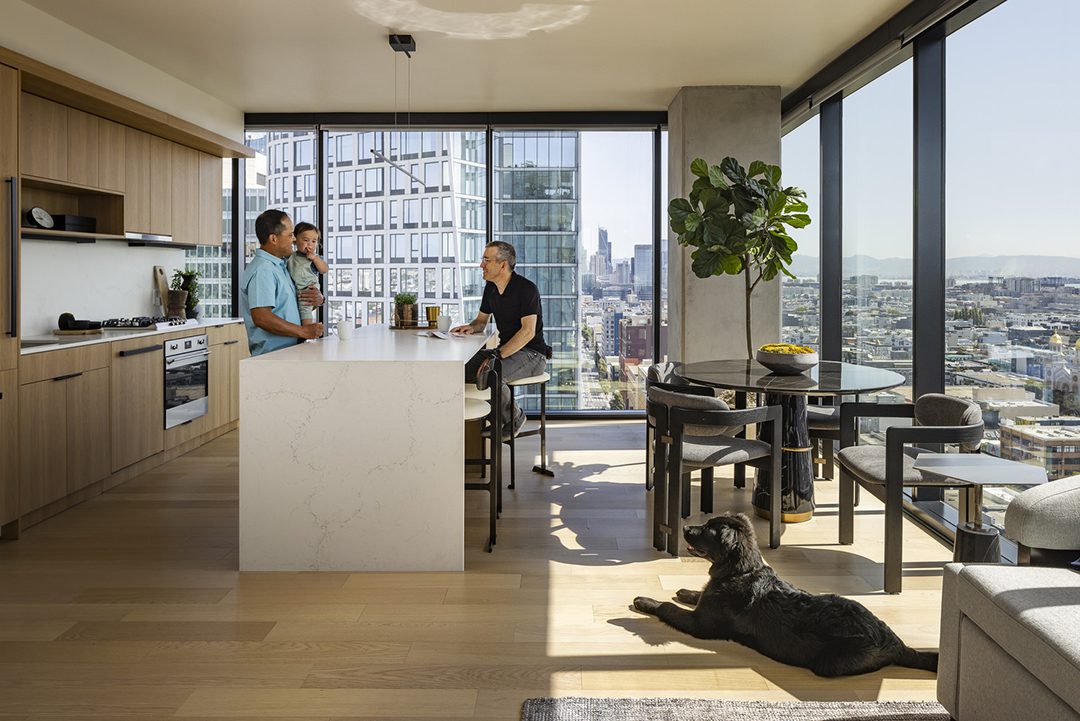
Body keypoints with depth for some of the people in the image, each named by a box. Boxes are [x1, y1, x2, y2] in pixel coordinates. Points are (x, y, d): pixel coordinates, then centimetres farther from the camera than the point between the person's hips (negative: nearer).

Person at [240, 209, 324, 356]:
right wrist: (304, 331, -17)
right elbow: (261, 317, -22)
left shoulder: (280, 266, 19)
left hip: (290, 351, 9)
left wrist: (318, 299, 4)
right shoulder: (261, 271, -12)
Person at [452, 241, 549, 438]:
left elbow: (528, 331, -23)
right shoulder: (490, 288, 8)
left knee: (488, 376, -32)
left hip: (531, 353, -8)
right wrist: (471, 327, -6)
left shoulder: (526, 288, -17)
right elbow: (481, 320, 20)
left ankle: (514, 418, -5)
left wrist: (498, 356, -28)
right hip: (506, 349, 8)